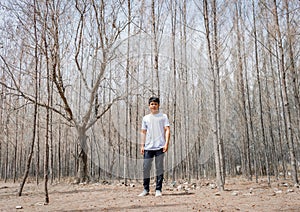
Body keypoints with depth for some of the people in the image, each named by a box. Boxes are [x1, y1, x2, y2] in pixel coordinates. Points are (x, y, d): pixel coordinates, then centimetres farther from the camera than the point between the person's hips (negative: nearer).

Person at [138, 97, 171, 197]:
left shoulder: (163, 116, 6)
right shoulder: (145, 118, 14)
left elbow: (167, 130, 0)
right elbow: (143, 132, 16)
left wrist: (166, 143, -11)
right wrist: (142, 145, 8)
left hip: (160, 147, -3)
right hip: (148, 147, 3)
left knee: (159, 168, 0)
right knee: (146, 168, 2)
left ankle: (158, 190, 7)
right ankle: (146, 189, 13)